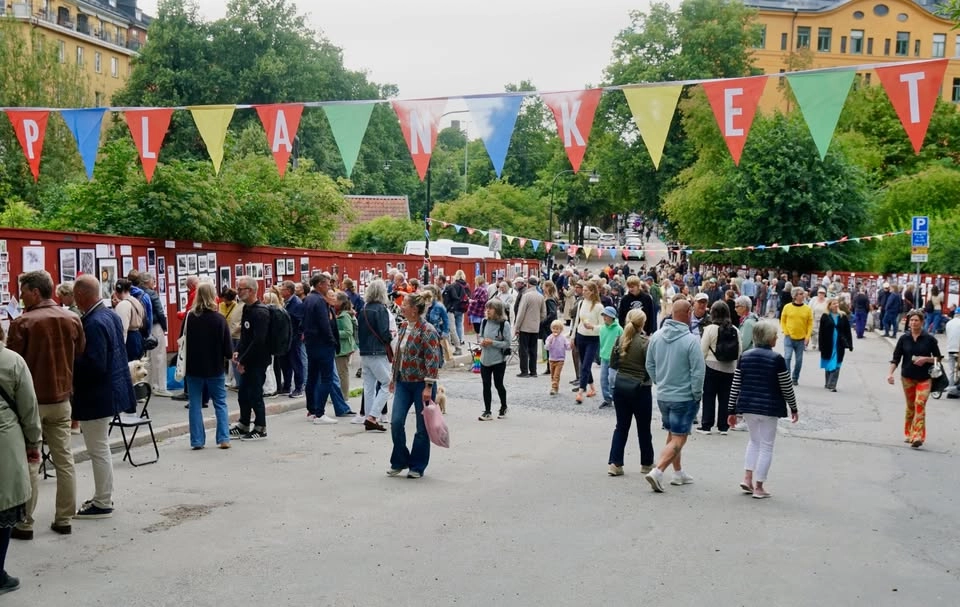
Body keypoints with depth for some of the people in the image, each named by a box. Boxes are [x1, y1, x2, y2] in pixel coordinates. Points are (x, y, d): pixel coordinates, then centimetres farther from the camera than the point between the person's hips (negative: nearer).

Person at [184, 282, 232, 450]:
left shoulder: (189, 318, -7)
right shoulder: (219, 318, -11)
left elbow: (183, 340, 1)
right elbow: (228, 346, -8)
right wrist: (229, 355, 12)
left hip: (193, 367, 1)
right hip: (215, 368, -1)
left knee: (195, 405, 8)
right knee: (220, 404, 10)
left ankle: (197, 441, 8)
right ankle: (224, 439, 5)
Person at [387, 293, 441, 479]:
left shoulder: (427, 330, -16)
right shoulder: (404, 326, 8)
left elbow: (433, 359, -19)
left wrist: (428, 387, -21)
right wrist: (393, 377, 18)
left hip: (421, 384, -7)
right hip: (403, 383, 7)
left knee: (422, 427, 5)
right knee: (396, 422, 0)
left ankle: (417, 467, 17)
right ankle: (399, 462, 17)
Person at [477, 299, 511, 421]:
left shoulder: (504, 324, -13)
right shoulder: (484, 322, 0)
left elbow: (507, 343, -13)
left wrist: (492, 343, -22)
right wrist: (482, 341, -10)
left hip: (499, 360, -4)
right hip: (485, 359, 4)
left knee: (498, 384, 10)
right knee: (486, 385, 5)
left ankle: (503, 407, 34)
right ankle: (487, 412, 13)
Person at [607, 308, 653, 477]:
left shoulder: (620, 339, -2)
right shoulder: (644, 342, -15)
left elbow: (613, 364, 5)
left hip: (620, 386, 4)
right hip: (639, 388, -4)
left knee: (621, 427, 12)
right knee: (644, 429, 12)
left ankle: (614, 463, 5)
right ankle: (646, 464, 25)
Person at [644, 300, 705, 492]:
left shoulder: (657, 336, -1)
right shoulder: (691, 340, -19)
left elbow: (650, 365, 9)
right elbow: (698, 371, -17)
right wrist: (697, 395, -4)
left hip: (662, 395, 6)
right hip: (684, 397, -6)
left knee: (672, 435, 20)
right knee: (678, 439, -1)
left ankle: (678, 473, 31)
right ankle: (657, 471, -15)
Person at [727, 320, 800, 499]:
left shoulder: (745, 356, 1)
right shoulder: (777, 359, -11)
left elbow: (735, 386, 3)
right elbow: (787, 387, -6)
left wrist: (732, 410, 9)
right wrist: (794, 409, 8)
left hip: (747, 406, 4)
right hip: (769, 408, -4)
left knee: (754, 441, 23)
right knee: (766, 446, 8)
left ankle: (747, 478, 12)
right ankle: (759, 487, 10)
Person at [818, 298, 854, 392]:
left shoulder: (843, 317, 3)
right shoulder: (825, 317, -1)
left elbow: (848, 331, 4)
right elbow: (821, 332, -2)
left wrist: (850, 344, -1)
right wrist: (821, 346, -6)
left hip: (839, 345, 0)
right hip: (828, 345, 0)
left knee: (836, 366, -4)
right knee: (828, 365, 11)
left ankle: (832, 385, -3)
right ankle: (828, 383, 24)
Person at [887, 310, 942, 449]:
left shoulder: (929, 339, -4)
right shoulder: (904, 338, 0)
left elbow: (938, 358, 3)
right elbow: (896, 358, 2)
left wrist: (926, 359, -16)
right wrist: (890, 373, -10)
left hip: (924, 378, -2)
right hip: (907, 377, 2)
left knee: (920, 404, -15)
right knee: (910, 406, 11)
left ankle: (917, 437, -18)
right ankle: (908, 434, 27)